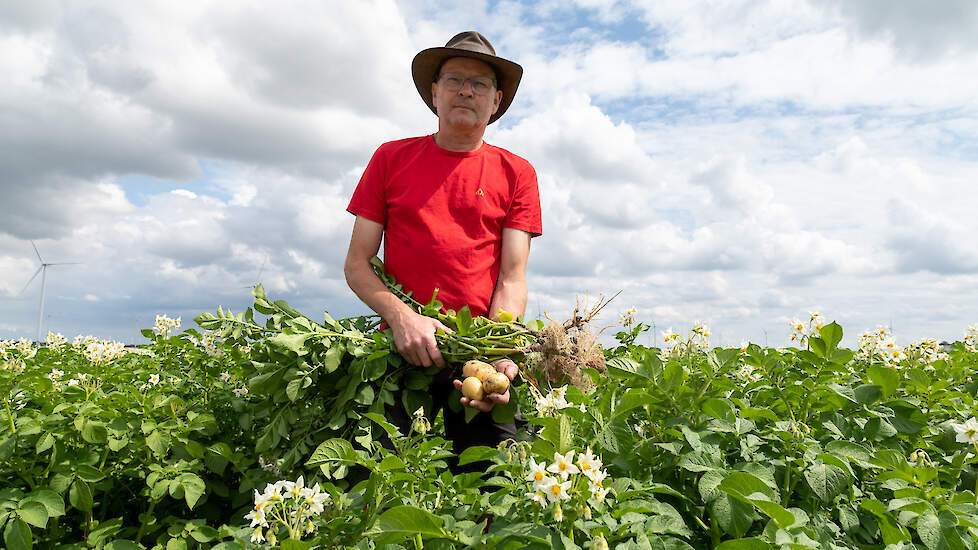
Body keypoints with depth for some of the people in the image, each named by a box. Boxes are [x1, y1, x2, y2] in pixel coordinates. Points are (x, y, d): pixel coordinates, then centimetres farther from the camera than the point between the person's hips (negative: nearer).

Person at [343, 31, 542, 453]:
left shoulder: (516, 173, 10)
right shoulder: (391, 158, 11)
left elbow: (513, 277, 2)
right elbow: (356, 264, 7)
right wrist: (401, 316, -12)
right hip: (404, 352, 1)